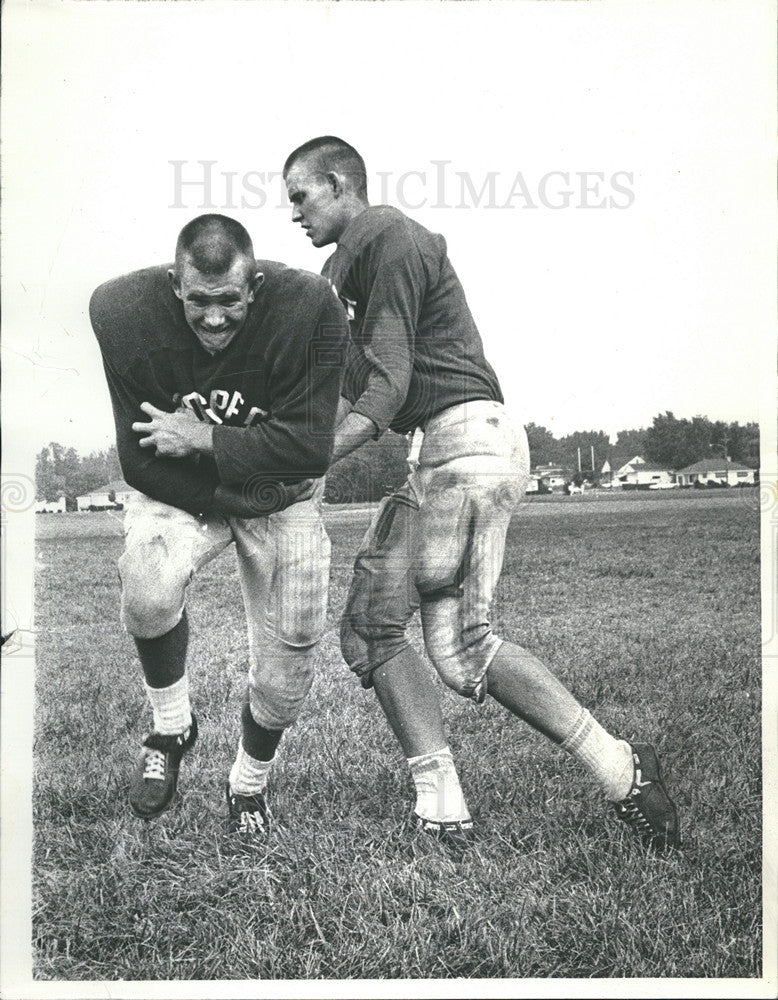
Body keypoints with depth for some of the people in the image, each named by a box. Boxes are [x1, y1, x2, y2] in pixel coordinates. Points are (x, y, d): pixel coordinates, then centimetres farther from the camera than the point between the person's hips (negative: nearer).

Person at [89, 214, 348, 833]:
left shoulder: (309, 309, -26)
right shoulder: (125, 314, -21)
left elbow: (309, 449, -26)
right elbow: (140, 461, -14)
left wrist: (201, 440, -26)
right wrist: (227, 496, -18)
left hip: (282, 498, 0)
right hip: (181, 492, 0)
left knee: (289, 657, -1)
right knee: (147, 590, -31)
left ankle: (249, 783, 30)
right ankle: (171, 727, -1)